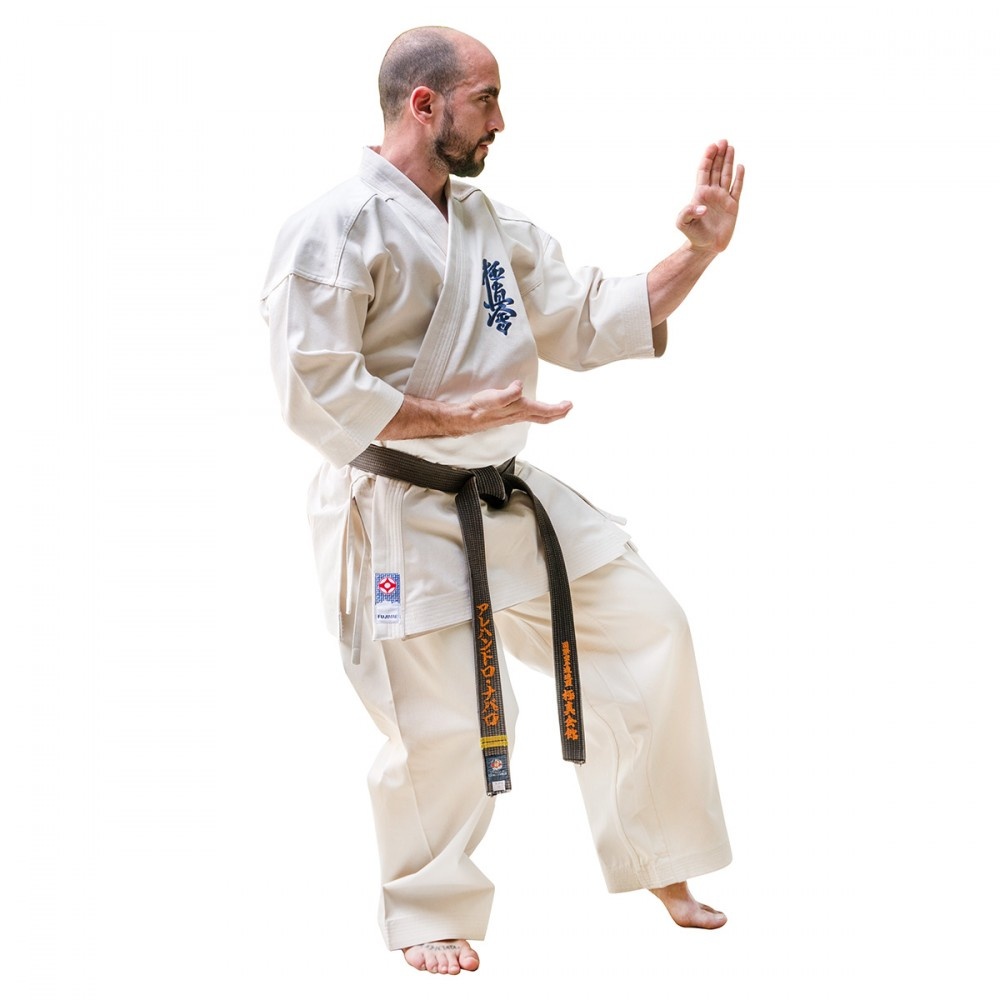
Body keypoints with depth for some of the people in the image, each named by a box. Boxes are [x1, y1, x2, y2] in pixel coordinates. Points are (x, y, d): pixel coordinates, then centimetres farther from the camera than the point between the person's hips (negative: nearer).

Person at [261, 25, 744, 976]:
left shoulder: (494, 225, 10)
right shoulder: (337, 228, -15)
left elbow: (593, 320, 11)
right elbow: (314, 389, -21)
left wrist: (699, 251, 0)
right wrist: (460, 416, -20)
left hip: (505, 497, 8)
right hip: (400, 517, -8)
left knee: (645, 630, 8)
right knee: (440, 726, -3)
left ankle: (656, 860, 24)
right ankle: (429, 913, 25)